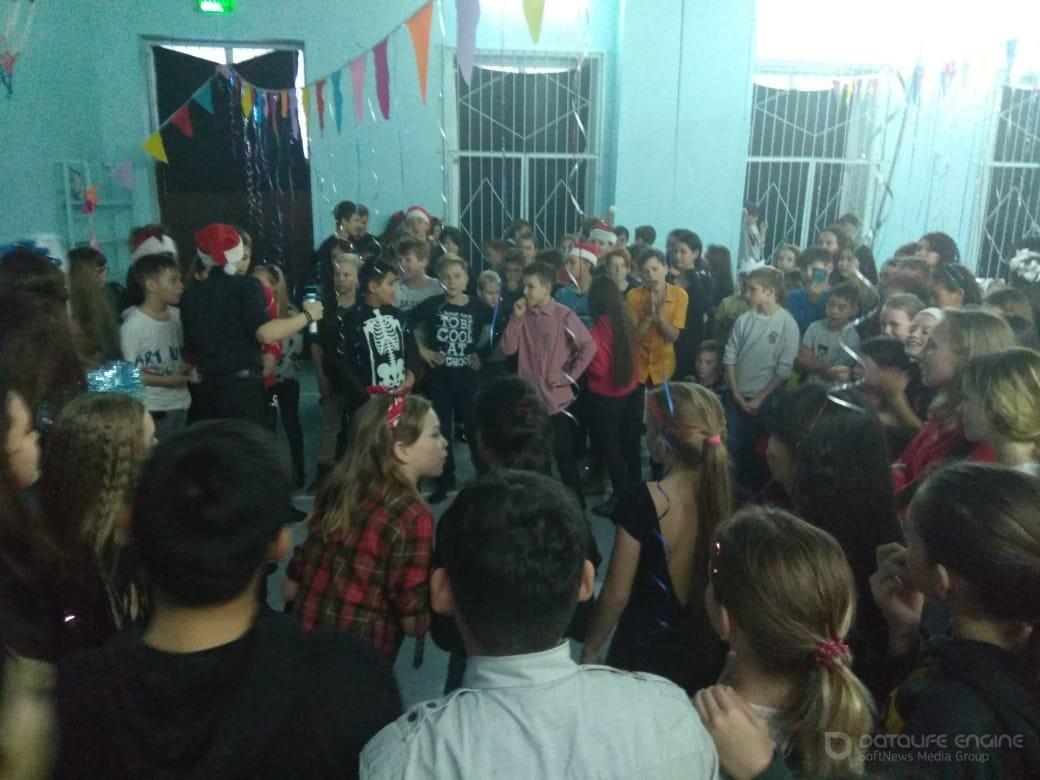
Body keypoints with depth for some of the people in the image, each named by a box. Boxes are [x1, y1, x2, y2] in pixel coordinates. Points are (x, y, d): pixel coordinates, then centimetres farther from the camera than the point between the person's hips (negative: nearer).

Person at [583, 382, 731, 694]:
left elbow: (616, 595, -17)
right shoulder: (735, 500, -13)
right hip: (708, 655, 4)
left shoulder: (640, 502, -24)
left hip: (645, 656, -3)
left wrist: (590, 649, -1)